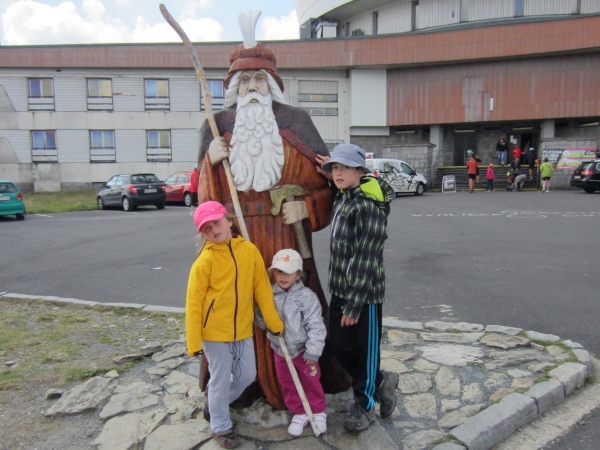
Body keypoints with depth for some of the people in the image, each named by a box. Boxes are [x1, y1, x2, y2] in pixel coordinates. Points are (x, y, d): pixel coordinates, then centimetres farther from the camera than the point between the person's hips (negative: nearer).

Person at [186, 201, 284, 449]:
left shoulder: (249, 250, -4)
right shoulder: (205, 260, -15)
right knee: (221, 380, 9)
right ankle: (220, 427, 34)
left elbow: (262, 289, 2)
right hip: (214, 332, -4)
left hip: (242, 329, 4)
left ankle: (217, 401, 44)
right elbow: (194, 302, -11)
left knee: (247, 376, 16)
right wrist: (194, 342, -11)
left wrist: (274, 323, 5)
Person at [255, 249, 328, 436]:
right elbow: (263, 323, 4)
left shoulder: (307, 296, -19)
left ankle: (318, 411, 36)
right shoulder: (270, 296, -5)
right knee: (288, 384, 16)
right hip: (280, 350, 4)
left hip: (302, 349, -4)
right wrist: (259, 312, -17)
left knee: (311, 382, 14)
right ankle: (299, 413, 36)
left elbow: (316, 326, -17)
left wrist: (313, 352, -18)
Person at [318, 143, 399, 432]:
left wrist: (354, 305, -19)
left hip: (364, 293, -8)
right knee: (340, 347, 15)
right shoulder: (342, 200, 7)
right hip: (339, 291, 9)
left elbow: (365, 260, -21)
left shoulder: (368, 207, -19)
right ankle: (381, 381, 37)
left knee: (366, 350, 9)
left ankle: (365, 405, 31)